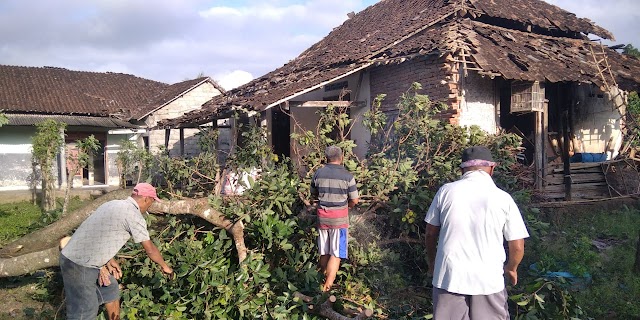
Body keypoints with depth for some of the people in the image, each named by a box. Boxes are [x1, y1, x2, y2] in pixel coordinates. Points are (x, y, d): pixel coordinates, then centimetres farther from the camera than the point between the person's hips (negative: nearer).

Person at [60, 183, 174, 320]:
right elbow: (150, 250, -6)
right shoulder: (134, 216, -16)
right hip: (79, 265, -10)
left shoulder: (113, 204, 11)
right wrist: (165, 266, 9)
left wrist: (109, 261, 4)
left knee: (111, 290, 21)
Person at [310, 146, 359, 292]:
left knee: (324, 253, 15)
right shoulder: (347, 176, -11)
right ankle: (327, 286, -6)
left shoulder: (318, 174, 0)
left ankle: (325, 279, 28)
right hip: (339, 219, -4)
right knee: (336, 254, 0)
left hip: (322, 217, 4)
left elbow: (314, 194, 13)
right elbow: (354, 200, -6)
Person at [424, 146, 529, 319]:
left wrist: (432, 263, 22)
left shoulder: (446, 191, -4)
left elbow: (431, 234, 4)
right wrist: (511, 268, 18)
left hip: (449, 276, 1)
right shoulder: (503, 198, -6)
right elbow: (517, 247, -3)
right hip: (488, 279, 0)